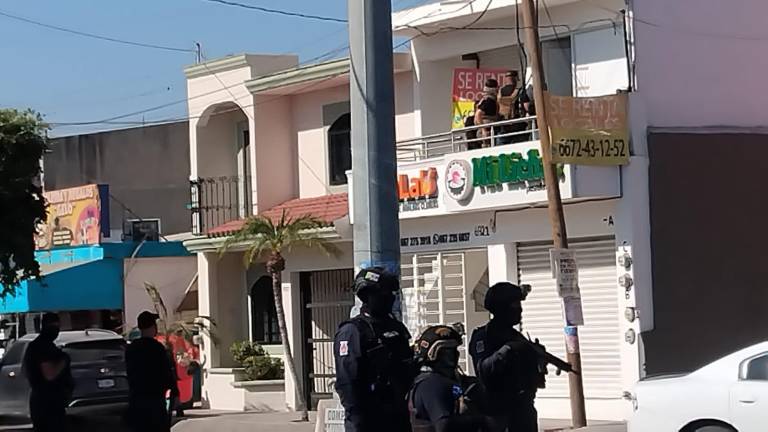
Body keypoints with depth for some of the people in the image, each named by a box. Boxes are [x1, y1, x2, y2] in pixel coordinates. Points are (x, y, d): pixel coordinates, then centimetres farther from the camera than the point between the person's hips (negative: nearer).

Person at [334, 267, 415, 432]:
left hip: (398, 413, 8)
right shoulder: (352, 331, -10)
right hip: (369, 417, -8)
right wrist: (356, 417, -20)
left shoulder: (397, 328, 15)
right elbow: (346, 380, -16)